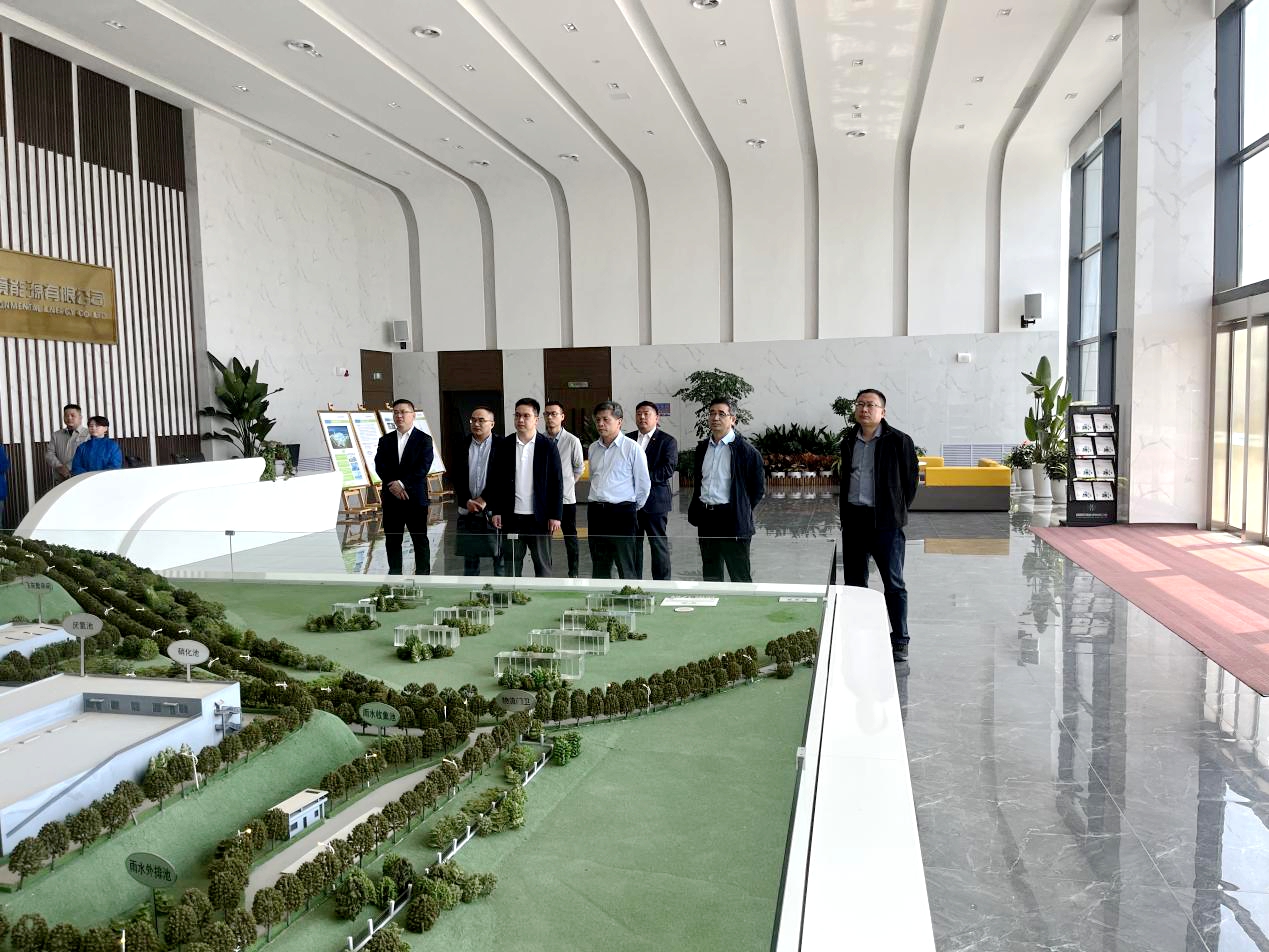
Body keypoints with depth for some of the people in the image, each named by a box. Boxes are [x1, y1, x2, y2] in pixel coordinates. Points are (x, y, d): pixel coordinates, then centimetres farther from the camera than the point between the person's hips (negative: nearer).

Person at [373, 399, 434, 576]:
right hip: (391, 498, 4)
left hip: (415, 497, -3)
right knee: (392, 540, 9)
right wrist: (392, 485, -16)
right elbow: (379, 466, 0)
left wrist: (402, 483, -19)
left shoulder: (424, 439, -1)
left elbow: (423, 467, -11)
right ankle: (394, 573, 20)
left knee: (420, 540, 3)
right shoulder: (385, 440, 11)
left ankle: (423, 575, 11)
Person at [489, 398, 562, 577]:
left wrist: (555, 515, -6)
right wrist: (496, 511, 1)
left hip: (539, 517, -2)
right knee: (511, 564, 7)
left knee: (543, 564, 6)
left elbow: (557, 483, -1)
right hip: (511, 517, 2)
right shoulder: (504, 445, 4)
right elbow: (495, 480, 7)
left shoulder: (548, 447, -1)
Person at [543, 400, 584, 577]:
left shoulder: (572, 441, -9)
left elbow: (578, 469, 3)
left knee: (570, 538, 8)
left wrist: (566, 484, 9)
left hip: (566, 497, -2)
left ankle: (573, 574, 20)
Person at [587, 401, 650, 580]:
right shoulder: (593, 448, 11)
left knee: (626, 568, -3)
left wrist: (632, 508, 7)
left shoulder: (632, 448, -6)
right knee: (599, 567, 10)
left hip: (621, 511, -6)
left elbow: (643, 484, -2)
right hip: (596, 511, 6)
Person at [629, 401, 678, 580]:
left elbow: (669, 468, -12)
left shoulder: (667, 441, -2)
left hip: (655, 500, -4)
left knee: (659, 544, 1)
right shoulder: (628, 439, 12)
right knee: (632, 544, 10)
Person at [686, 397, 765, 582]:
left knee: (740, 578, -1)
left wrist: (741, 512, -2)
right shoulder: (702, 447, 12)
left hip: (732, 520, -6)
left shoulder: (745, 450, -8)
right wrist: (695, 511, 14)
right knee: (710, 576, 14)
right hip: (706, 519, 6)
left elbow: (758, 488, -3)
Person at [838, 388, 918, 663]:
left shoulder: (898, 441, -4)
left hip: (886, 521, -5)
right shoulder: (849, 442, 11)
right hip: (853, 519, 5)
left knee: (894, 584, 0)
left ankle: (900, 641, 10)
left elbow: (910, 480, 0)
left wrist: (898, 512, 0)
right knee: (853, 583, 12)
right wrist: (845, 511, 14)